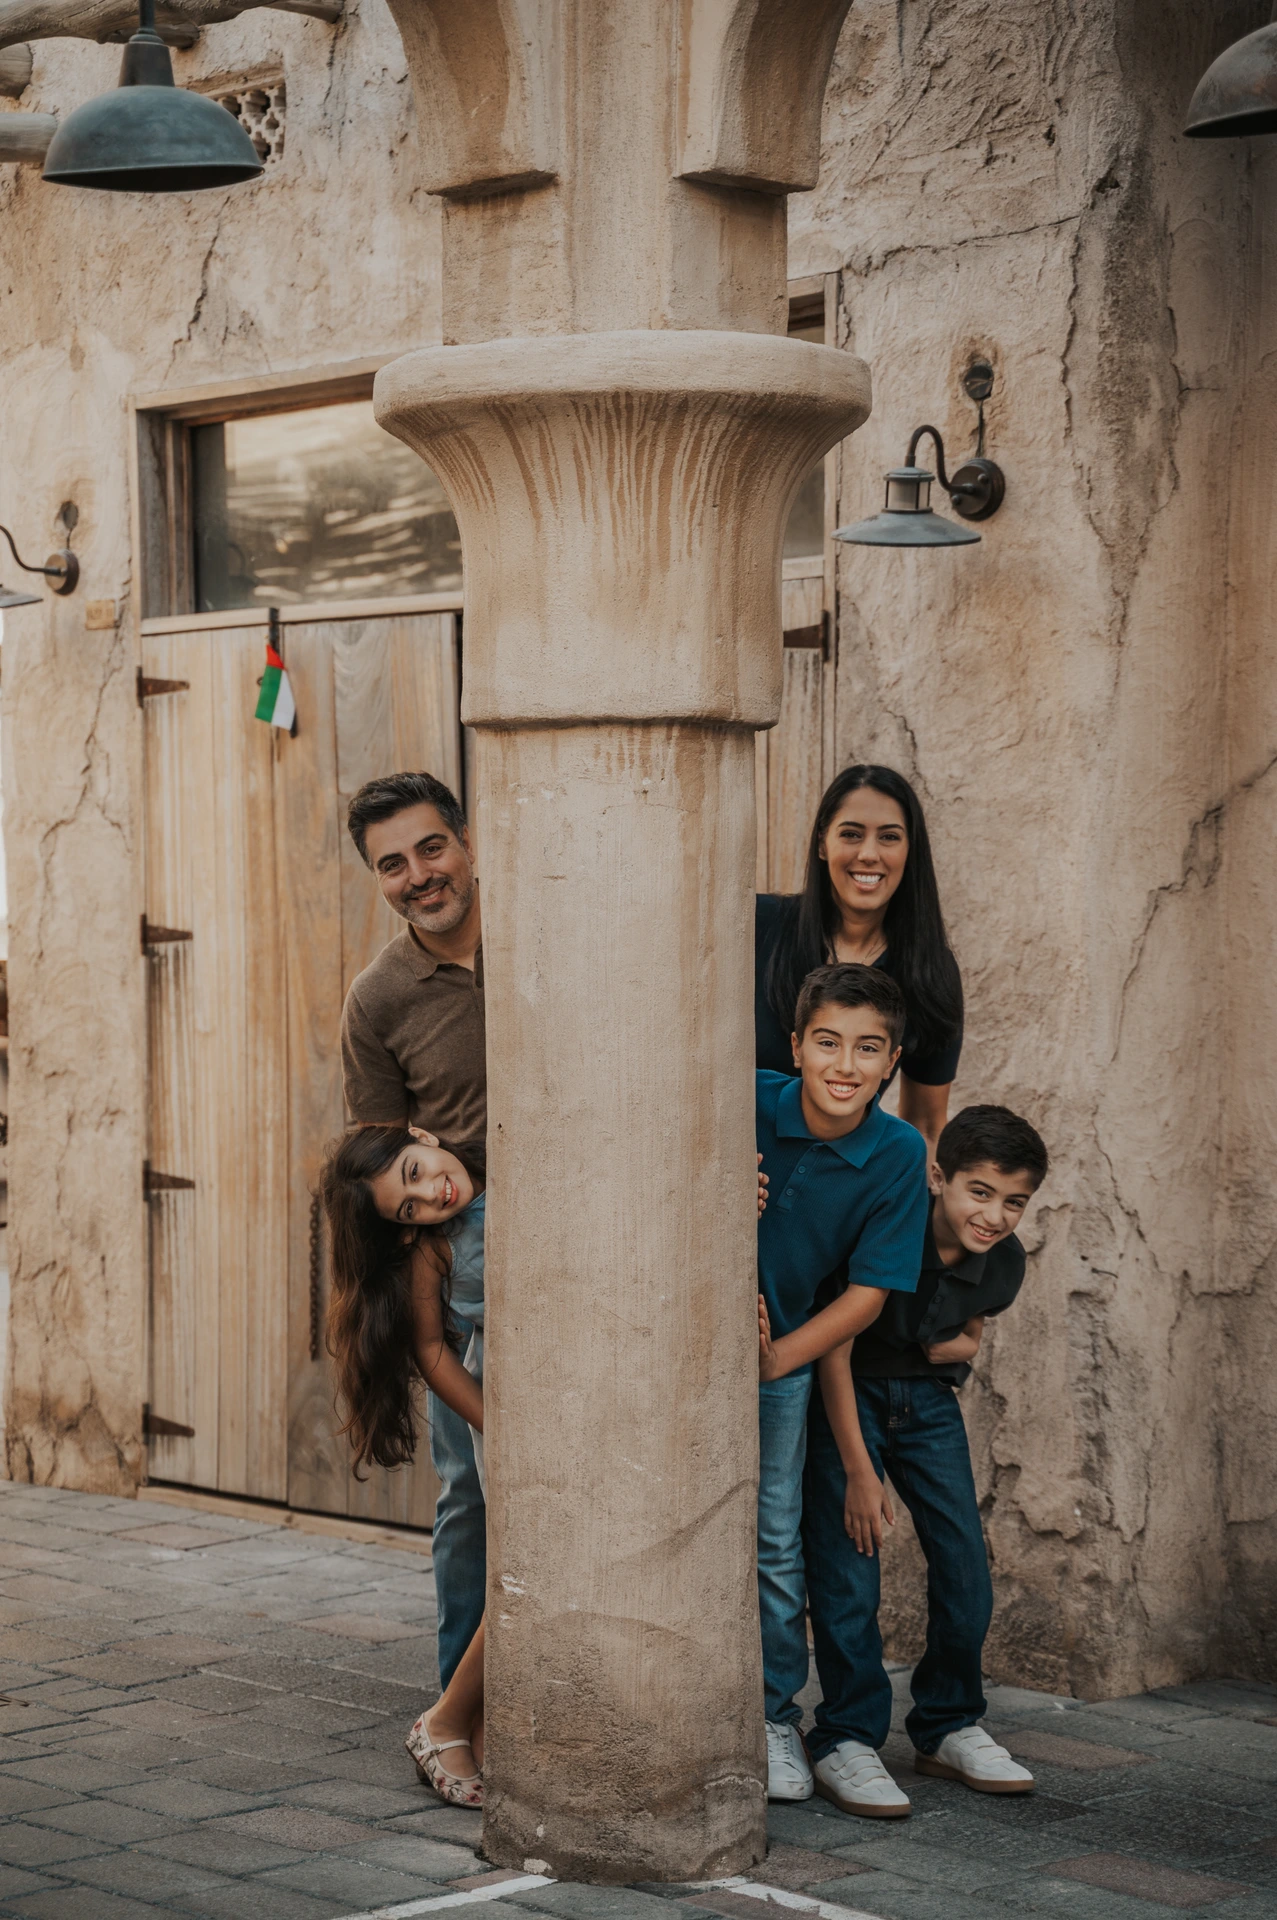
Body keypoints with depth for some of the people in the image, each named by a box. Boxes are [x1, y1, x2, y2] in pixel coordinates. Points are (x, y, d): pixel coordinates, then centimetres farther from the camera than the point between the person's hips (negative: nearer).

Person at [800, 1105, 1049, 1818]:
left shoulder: (1004, 1261, -10)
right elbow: (833, 1347, -20)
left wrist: (956, 1346, -16)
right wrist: (858, 1471, -19)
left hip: (928, 1401, 5)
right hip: (848, 1398, -5)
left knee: (967, 1566, 0)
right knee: (848, 1568, -12)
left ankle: (949, 1727, 17)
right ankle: (847, 1740, -2)